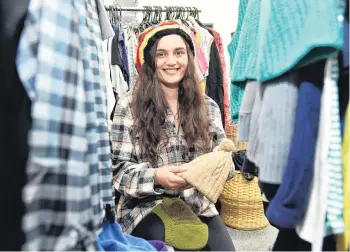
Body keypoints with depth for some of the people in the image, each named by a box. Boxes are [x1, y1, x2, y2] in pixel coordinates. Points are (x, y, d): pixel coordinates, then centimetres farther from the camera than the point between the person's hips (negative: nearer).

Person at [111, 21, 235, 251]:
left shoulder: (209, 107, 5)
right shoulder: (129, 106, -6)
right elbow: (118, 169, -6)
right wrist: (155, 177, -25)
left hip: (199, 206, 3)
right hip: (147, 208, -2)